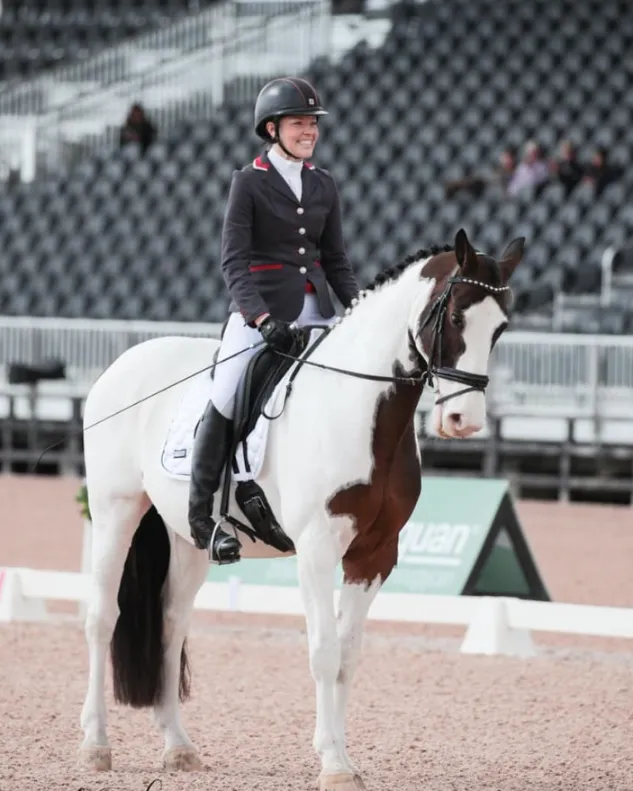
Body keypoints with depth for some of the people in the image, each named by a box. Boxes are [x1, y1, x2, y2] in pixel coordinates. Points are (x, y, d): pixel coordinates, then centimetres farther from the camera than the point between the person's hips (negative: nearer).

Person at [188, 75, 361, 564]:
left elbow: (337, 261, 15)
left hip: (314, 308, 5)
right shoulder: (249, 182, -2)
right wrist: (260, 316, -23)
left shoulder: (324, 186, 13)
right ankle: (201, 514, -8)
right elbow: (234, 261, -9)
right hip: (259, 307, -5)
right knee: (226, 398, -17)